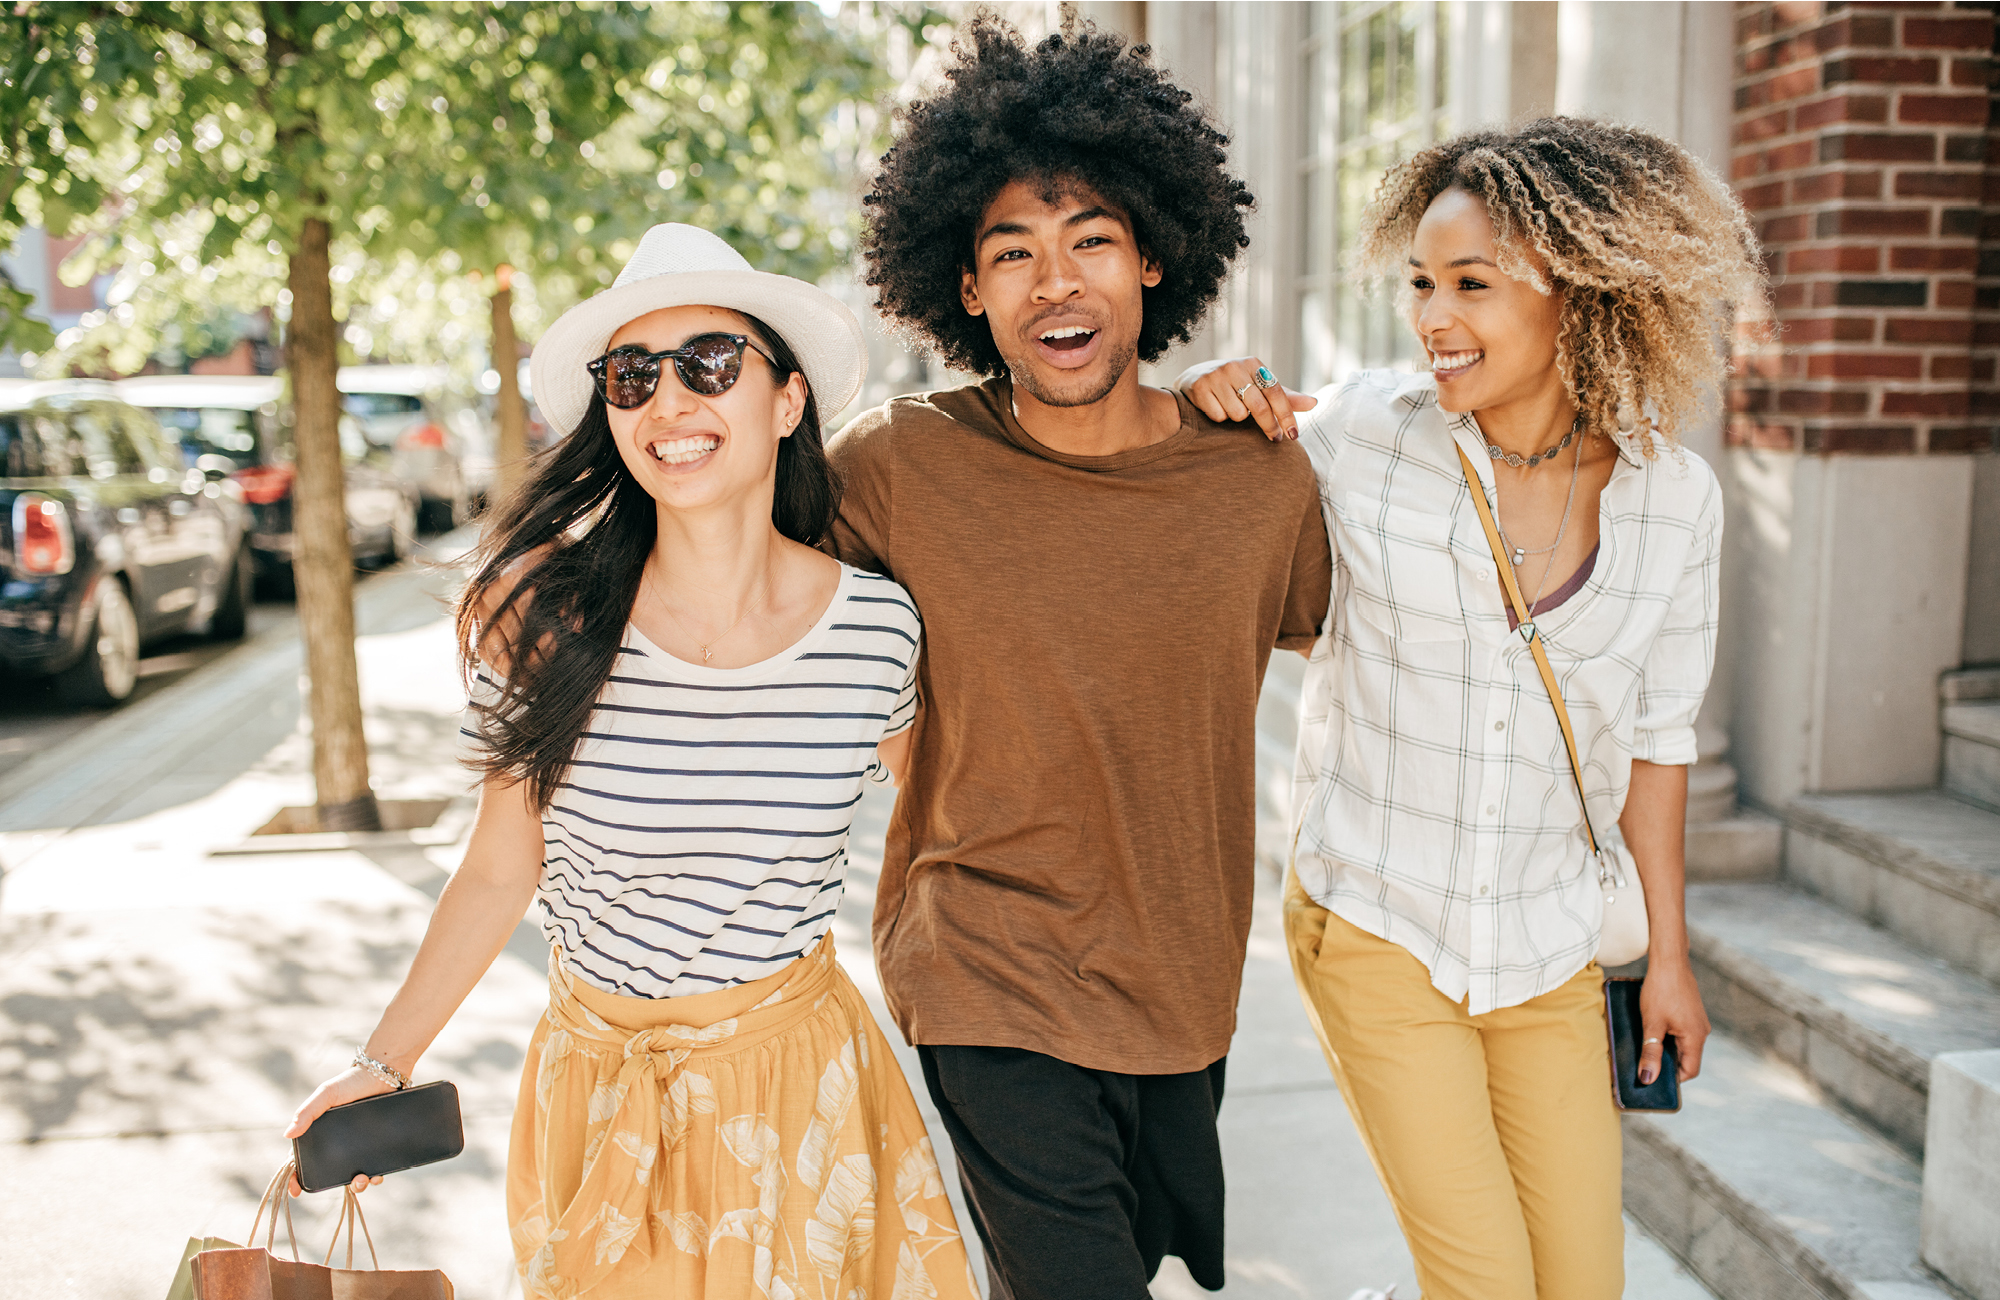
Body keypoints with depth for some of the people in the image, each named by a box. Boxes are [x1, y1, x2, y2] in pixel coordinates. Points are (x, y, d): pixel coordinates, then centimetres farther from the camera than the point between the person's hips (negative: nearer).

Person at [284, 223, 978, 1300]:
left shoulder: (877, 625, -12)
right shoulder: (545, 614, -14)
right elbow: (501, 867, -2)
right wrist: (382, 1065, 2)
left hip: (802, 1079, 0)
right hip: (598, 1084, 0)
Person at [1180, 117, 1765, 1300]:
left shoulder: (1675, 496, -5)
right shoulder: (1359, 436, -12)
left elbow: (1654, 735, 6)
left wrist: (1670, 951, 11)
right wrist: (1212, 403, -17)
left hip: (1550, 952, 3)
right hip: (1375, 930, -2)